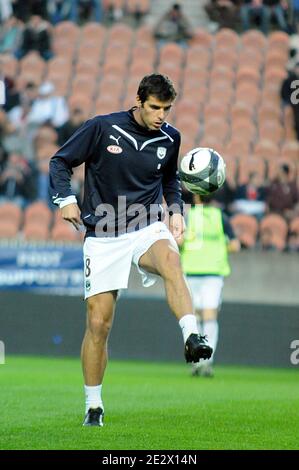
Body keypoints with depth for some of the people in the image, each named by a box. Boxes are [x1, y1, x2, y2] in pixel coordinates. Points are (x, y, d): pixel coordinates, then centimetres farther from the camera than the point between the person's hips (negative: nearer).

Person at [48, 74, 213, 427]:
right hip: (103, 237, -1)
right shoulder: (102, 128, -6)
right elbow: (60, 162, 3)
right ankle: (93, 407, 11)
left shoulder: (169, 139, 5)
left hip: (147, 228, 1)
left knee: (170, 258, -36)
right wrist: (66, 199, -13)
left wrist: (176, 210, 8)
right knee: (98, 323, -3)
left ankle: (192, 339, -49)